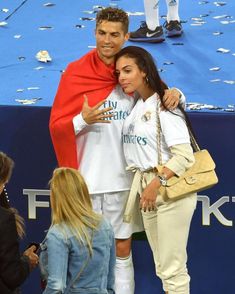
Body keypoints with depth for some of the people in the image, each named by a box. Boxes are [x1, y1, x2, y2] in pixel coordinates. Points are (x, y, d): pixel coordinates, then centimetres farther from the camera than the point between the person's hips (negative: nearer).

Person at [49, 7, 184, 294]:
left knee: (122, 249, 9)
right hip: (86, 180, -2)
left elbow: (159, 95, 15)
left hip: (123, 179, 2)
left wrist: (174, 94, -9)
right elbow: (56, 125, -3)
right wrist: (83, 120, -23)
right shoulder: (76, 72, -4)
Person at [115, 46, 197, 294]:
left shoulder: (164, 105, -11)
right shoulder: (135, 107, 11)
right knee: (162, 268, 11)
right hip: (146, 187, 8)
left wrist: (157, 183, -21)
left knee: (172, 269, -6)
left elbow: (184, 155, -17)